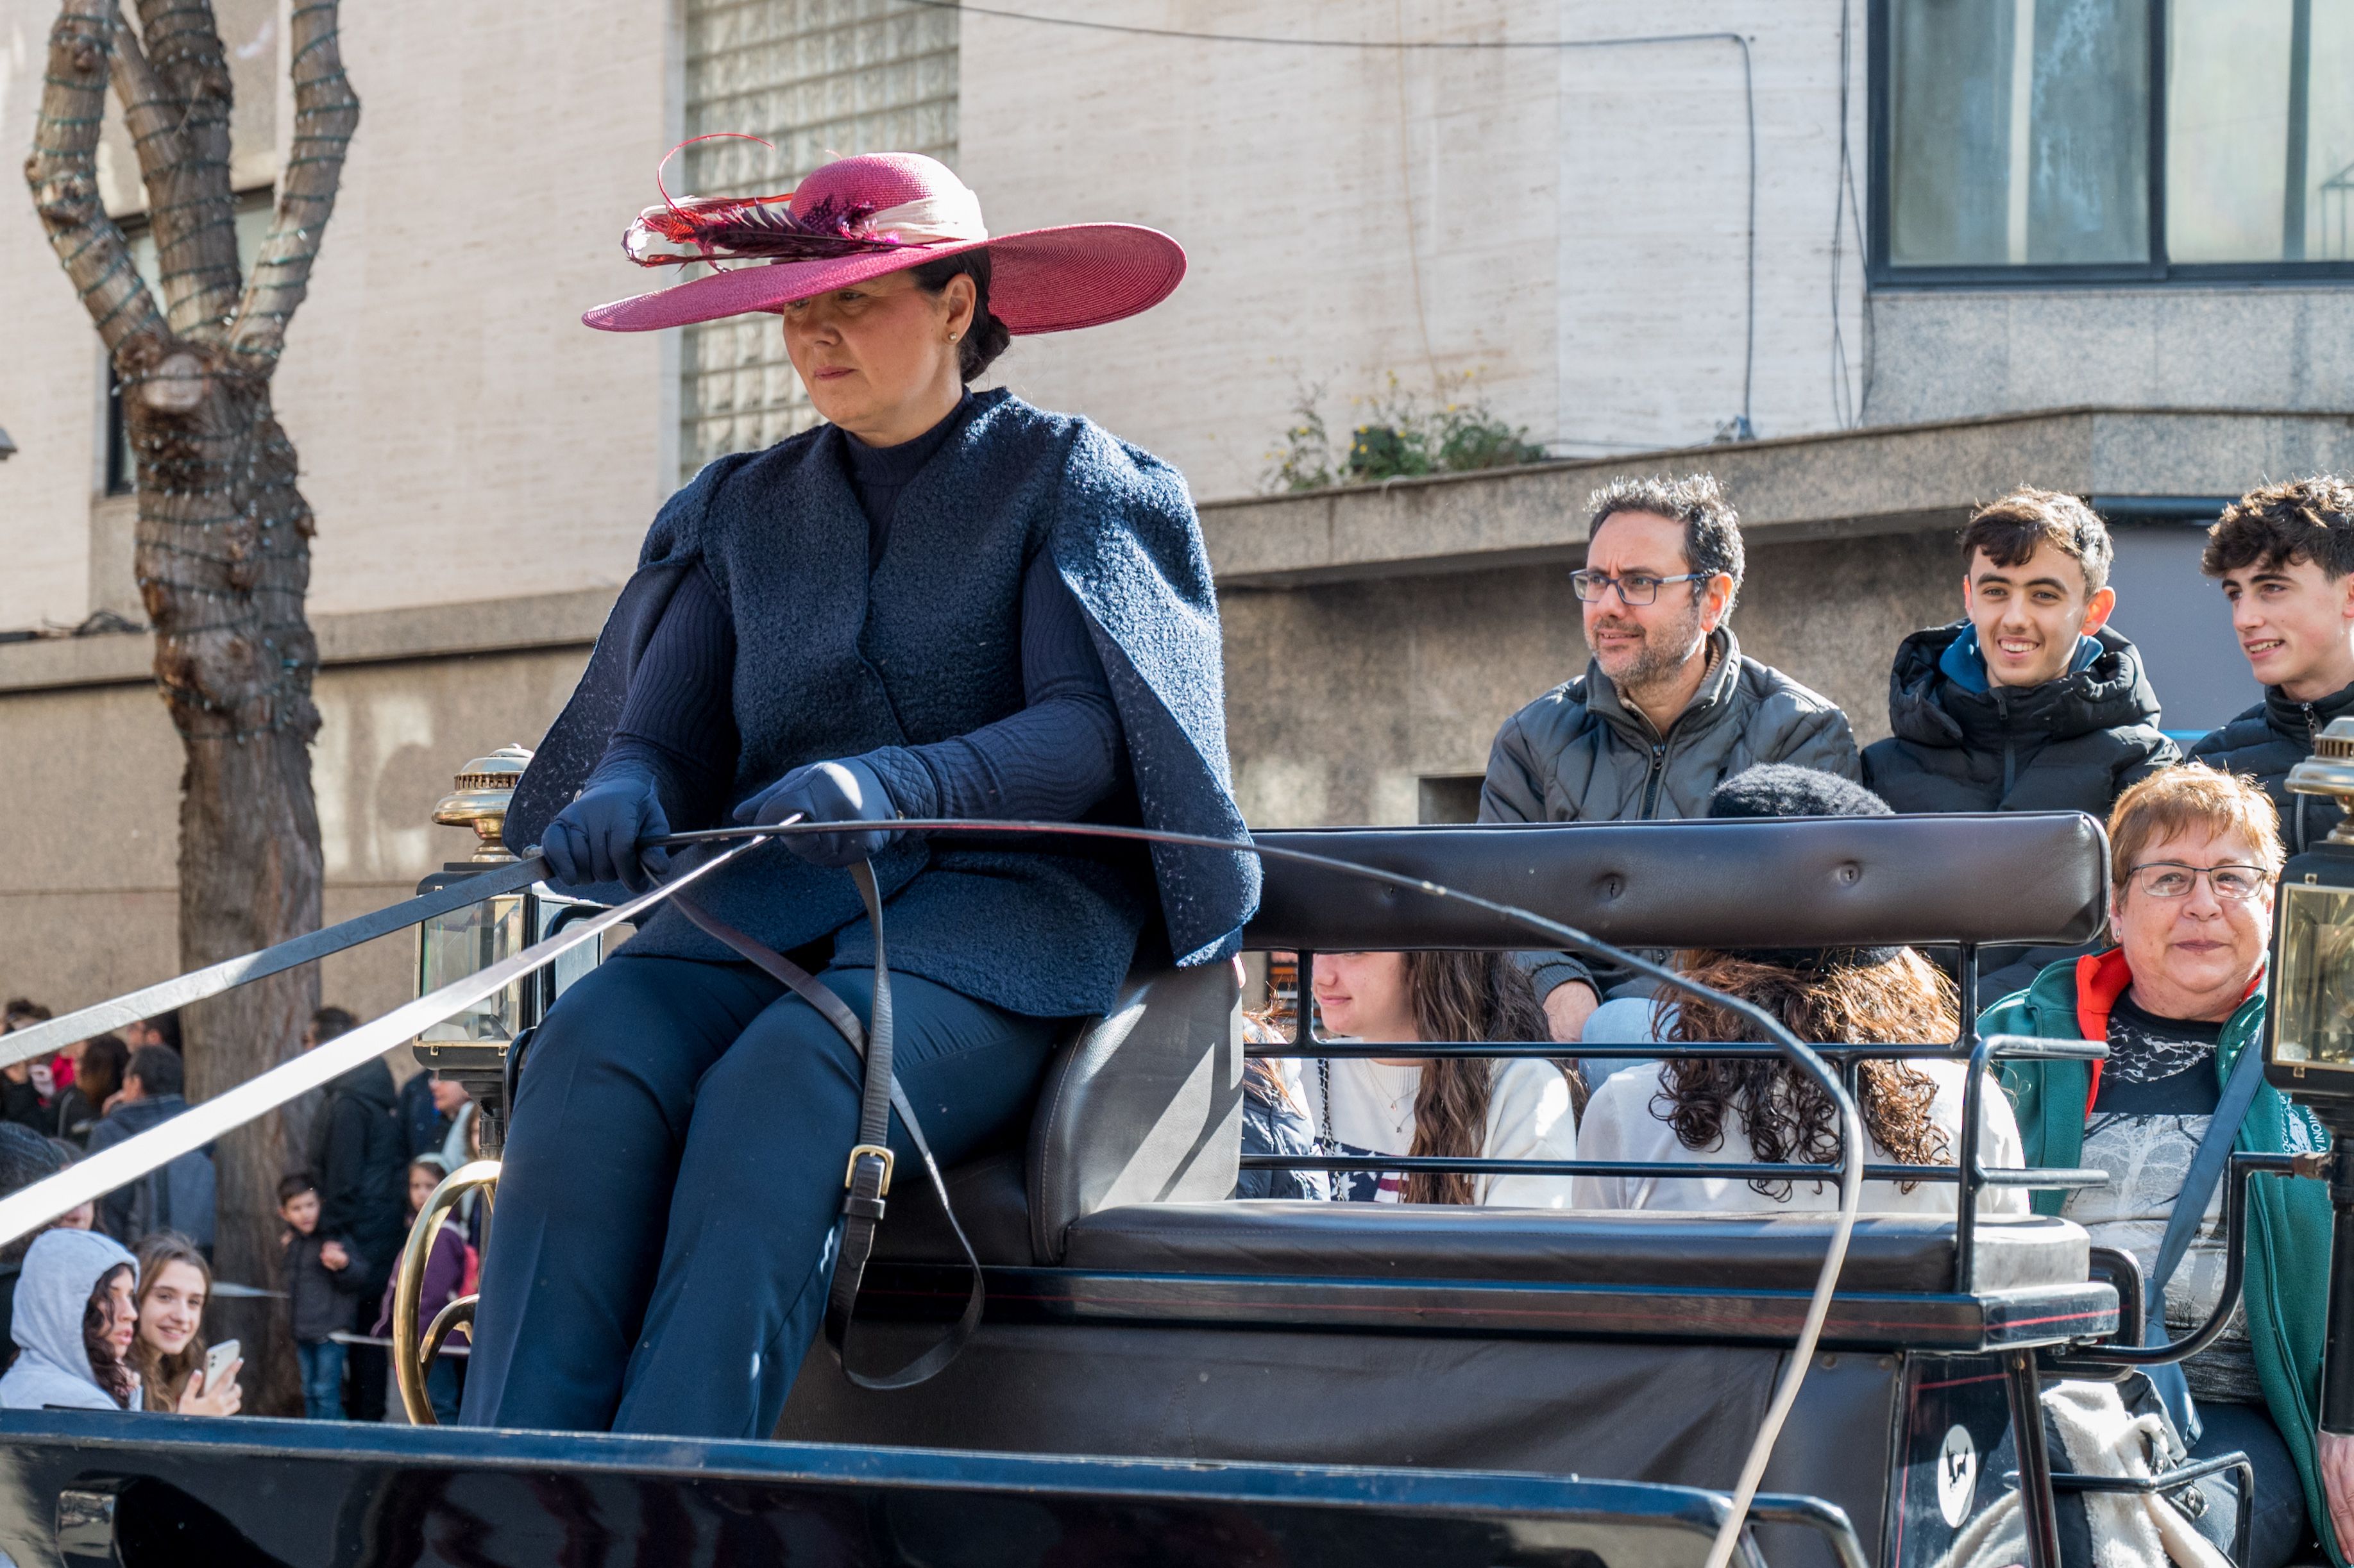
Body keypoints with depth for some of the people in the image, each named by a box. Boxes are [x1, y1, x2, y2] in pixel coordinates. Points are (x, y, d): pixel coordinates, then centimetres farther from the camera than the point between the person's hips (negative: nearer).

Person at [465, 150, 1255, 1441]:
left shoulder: (1061, 476, 7)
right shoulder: (744, 509, 20)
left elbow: (1085, 737, -7)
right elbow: (660, 739, 12)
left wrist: (890, 788, -27)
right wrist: (622, 799, -15)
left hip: (1002, 902, -4)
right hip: (768, 901, 4)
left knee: (784, 1079, -36)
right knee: (589, 1054, -30)